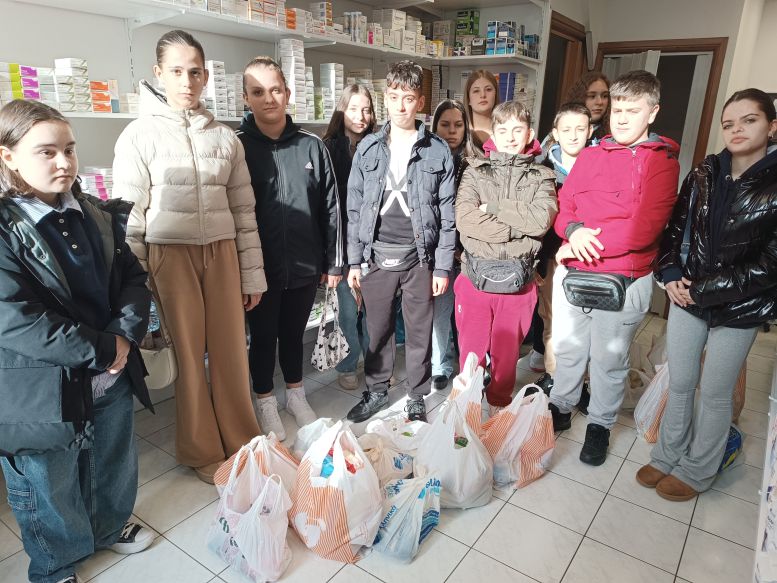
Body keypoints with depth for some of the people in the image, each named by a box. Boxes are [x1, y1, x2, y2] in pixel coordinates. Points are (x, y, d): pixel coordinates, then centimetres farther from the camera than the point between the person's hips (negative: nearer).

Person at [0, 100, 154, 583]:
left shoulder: (98, 215, 1)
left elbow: (134, 278, 3)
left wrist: (125, 335, -14)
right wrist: (101, 349, -22)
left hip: (112, 377, 6)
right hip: (43, 393, -5)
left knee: (115, 465, 26)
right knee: (51, 489, 17)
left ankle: (110, 525, 55)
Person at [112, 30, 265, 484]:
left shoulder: (225, 137, 9)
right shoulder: (140, 135, 1)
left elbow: (244, 210, 9)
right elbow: (129, 215, -1)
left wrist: (252, 275, 8)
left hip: (221, 252, 3)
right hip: (169, 255, -2)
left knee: (232, 351, 5)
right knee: (188, 355, 5)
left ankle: (242, 445, 25)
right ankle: (203, 453, 23)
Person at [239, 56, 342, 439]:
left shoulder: (311, 146, 1)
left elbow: (330, 208, 2)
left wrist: (333, 262, 2)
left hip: (304, 265, 2)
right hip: (260, 268, -1)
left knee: (294, 333, 18)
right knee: (263, 336, 13)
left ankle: (296, 395, 39)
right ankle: (266, 404, 33)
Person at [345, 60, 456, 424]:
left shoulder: (439, 151, 0)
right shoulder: (368, 148, 5)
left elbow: (447, 214, -1)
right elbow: (354, 209, 6)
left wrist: (443, 267, -5)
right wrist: (354, 260, 2)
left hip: (419, 258, -1)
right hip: (375, 257, 2)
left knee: (420, 333, 9)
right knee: (377, 330, 13)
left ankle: (417, 398, 27)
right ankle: (377, 391, 33)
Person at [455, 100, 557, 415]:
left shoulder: (541, 177, 7)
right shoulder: (476, 171, 5)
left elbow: (542, 219, -13)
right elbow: (464, 219, -12)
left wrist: (493, 207, -10)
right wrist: (517, 226, -13)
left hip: (517, 281, 1)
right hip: (475, 278, 0)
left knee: (506, 353, 13)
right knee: (471, 351, 9)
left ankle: (498, 407, 34)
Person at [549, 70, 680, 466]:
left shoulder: (661, 161, -5)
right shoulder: (590, 156, 10)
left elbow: (643, 228, -17)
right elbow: (563, 205, 8)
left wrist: (588, 242, -15)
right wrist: (573, 232, -13)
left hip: (622, 280, -4)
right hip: (571, 273, 4)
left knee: (609, 359, 10)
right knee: (567, 348, 17)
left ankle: (600, 425, 31)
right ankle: (560, 409, 37)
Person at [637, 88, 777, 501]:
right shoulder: (704, 174, 2)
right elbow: (675, 228, 9)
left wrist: (704, 290, -15)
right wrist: (670, 275, -6)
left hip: (738, 308, -3)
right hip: (687, 297, 4)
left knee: (714, 394, 10)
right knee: (679, 384, 13)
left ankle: (696, 472, 28)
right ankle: (667, 457, 32)